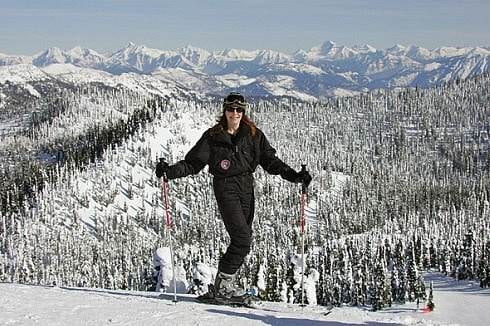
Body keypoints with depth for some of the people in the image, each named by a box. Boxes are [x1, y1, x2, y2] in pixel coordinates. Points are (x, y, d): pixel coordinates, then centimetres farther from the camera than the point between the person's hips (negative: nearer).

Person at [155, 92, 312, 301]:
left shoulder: (253, 135, 8)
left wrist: (295, 176, -2)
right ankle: (222, 284, -7)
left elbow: (270, 160, 8)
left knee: (243, 239, 3)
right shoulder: (213, 137, 1)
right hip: (226, 187, -4)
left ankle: (223, 284, 13)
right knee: (242, 238, -17)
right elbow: (193, 163, 1)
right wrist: (170, 171, -13)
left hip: (247, 187, 4)